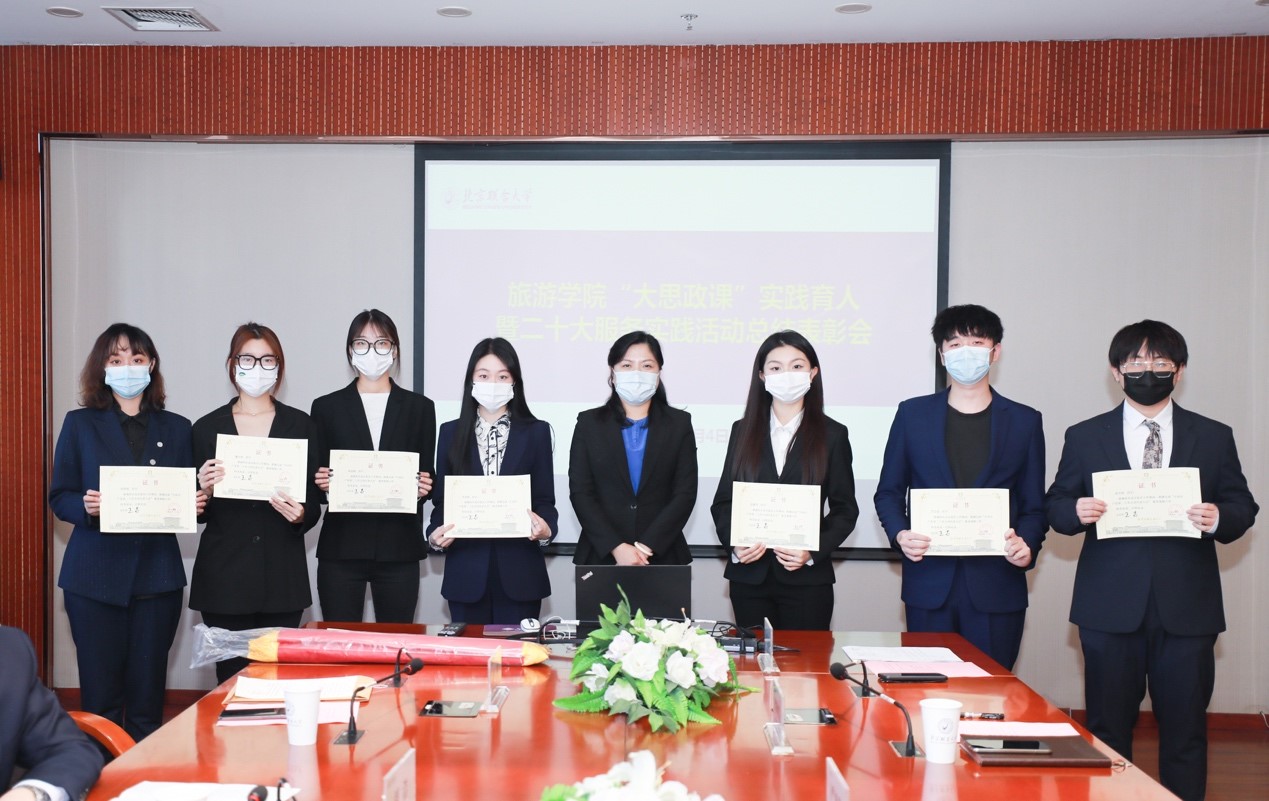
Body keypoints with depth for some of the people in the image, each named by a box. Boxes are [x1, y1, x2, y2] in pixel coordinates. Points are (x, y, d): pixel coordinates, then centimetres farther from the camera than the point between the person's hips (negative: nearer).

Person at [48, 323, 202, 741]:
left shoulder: (176, 428, 11)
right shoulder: (80, 424, 7)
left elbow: (189, 498, 11)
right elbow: (59, 497, 4)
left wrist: (197, 504, -11)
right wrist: (86, 507, -17)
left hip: (157, 576, 1)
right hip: (95, 577, -1)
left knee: (147, 699, 4)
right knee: (100, 699, 0)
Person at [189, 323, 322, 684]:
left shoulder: (300, 425, 7)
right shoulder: (207, 428, 7)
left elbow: (314, 504, 7)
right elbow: (198, 513, 9)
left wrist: (300, 514, -13)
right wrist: (206, 491, -11)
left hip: (282, 576, 0)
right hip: (224, 577, 0)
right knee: (231, 679, -1)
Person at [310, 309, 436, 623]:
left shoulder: (419, 408, 9)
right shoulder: (327, 407, 8)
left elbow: (427, 477, 9)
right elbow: (318, 478, 8)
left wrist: (423, 487, -12)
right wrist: (322, 483, -13)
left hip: (398, 547, 0)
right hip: (341, 548, 0)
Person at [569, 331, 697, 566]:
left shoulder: (679, 423, 5)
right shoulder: (589, 423, 4)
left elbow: (685, 493, -3)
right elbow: (580, 492, -3)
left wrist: (647, 547, -14)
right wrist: (617, 547, -14)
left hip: (662, 556, 0)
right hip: (601, 557, 0)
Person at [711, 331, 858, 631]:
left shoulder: (832, 434, 4)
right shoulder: (743, 430, 10)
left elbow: (845, 509, 3)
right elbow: (723, 501, 10)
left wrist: (813, 552, -12)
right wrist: (734, 543, -9)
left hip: (807, 580, -2)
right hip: (749, 576, 2)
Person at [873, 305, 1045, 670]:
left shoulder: (1024, 421, 9)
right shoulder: (913, 414, 9)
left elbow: (1034, 506, 9)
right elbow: (889, 492, 11)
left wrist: (1027, 547, -10)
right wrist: (899, 534, -8)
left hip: (997, 588, 0)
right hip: (929, 584, 0)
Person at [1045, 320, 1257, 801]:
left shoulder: (1214, 438, 8)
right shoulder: (1084, 437, 7)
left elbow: (1242, 509, 8)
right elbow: (1055, 506, 8)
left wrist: (1219, 519, -15)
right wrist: (1076, 512, -15)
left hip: (1186, 609, 1)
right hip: (1110, 607, 0)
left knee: (1185, 729, 7)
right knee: (1108, 727, 7)